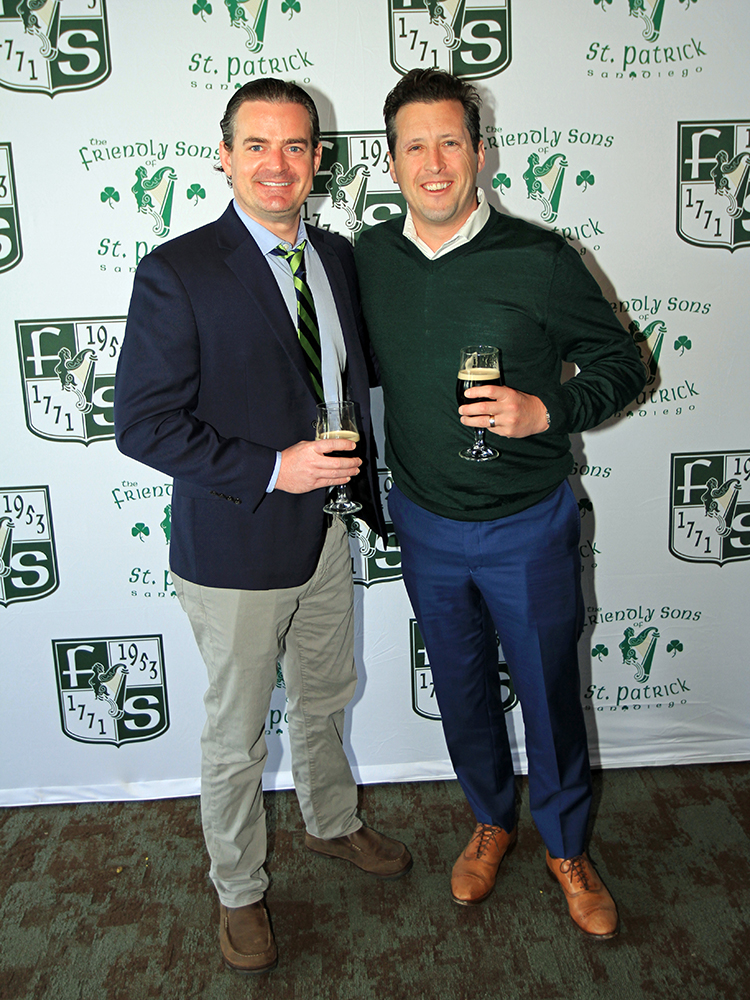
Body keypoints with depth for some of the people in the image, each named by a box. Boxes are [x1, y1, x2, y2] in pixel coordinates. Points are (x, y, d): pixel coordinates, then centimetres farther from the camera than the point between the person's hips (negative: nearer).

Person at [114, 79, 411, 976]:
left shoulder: (336, 256, 5)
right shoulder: (176, 273, -16)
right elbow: (143, 424, -17)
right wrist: (271, 469, -23)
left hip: (326, 531, 6)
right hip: (235, 548, -6)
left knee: (324, 701, 25)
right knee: (235, 738, 12)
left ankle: (331, 825, 52)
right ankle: (238, 892, 36)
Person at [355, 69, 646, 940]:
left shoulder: (540, 259, -13)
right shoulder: (368, 258, -2)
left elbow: (621, 364, -6)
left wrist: (545, 411, -23)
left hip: (527, 525, -3)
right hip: (425, 524, 3)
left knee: (549, 691, 12)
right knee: (461, 687, 19)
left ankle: (565, 846, 37)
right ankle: (491, 820, 45)